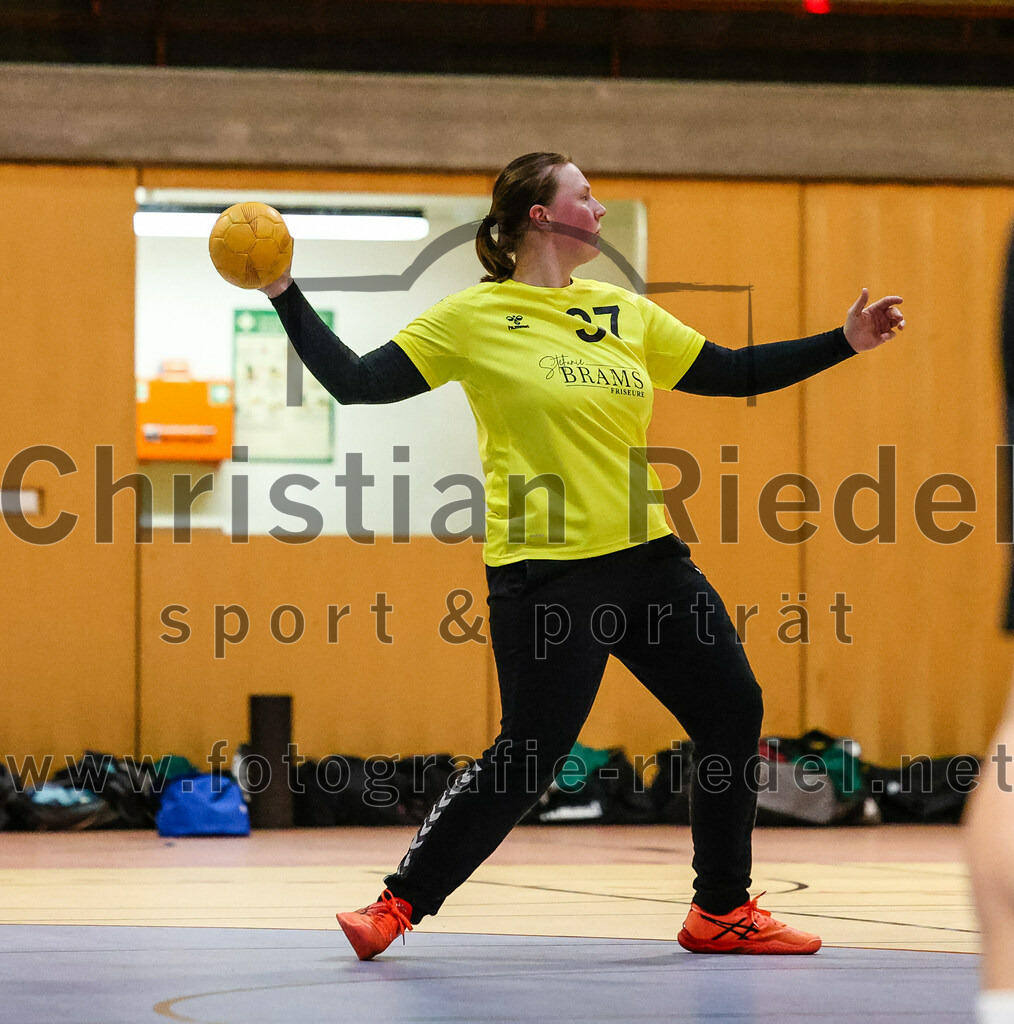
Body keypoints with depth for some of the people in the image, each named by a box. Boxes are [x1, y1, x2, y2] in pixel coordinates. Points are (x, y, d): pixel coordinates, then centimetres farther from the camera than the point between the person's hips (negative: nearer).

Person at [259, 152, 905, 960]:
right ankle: (401, 901, 9)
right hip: (547, 576, -6)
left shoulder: (625, 314, 11)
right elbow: (355, 382, -3)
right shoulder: (476, 318, -4)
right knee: (527, 760, -7)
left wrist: (845, 343, 15)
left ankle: (722, 911, 19)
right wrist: (285, 296, -9)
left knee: (733, 711, 5)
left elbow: (731, 373, 18)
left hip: (646, 558, 6)